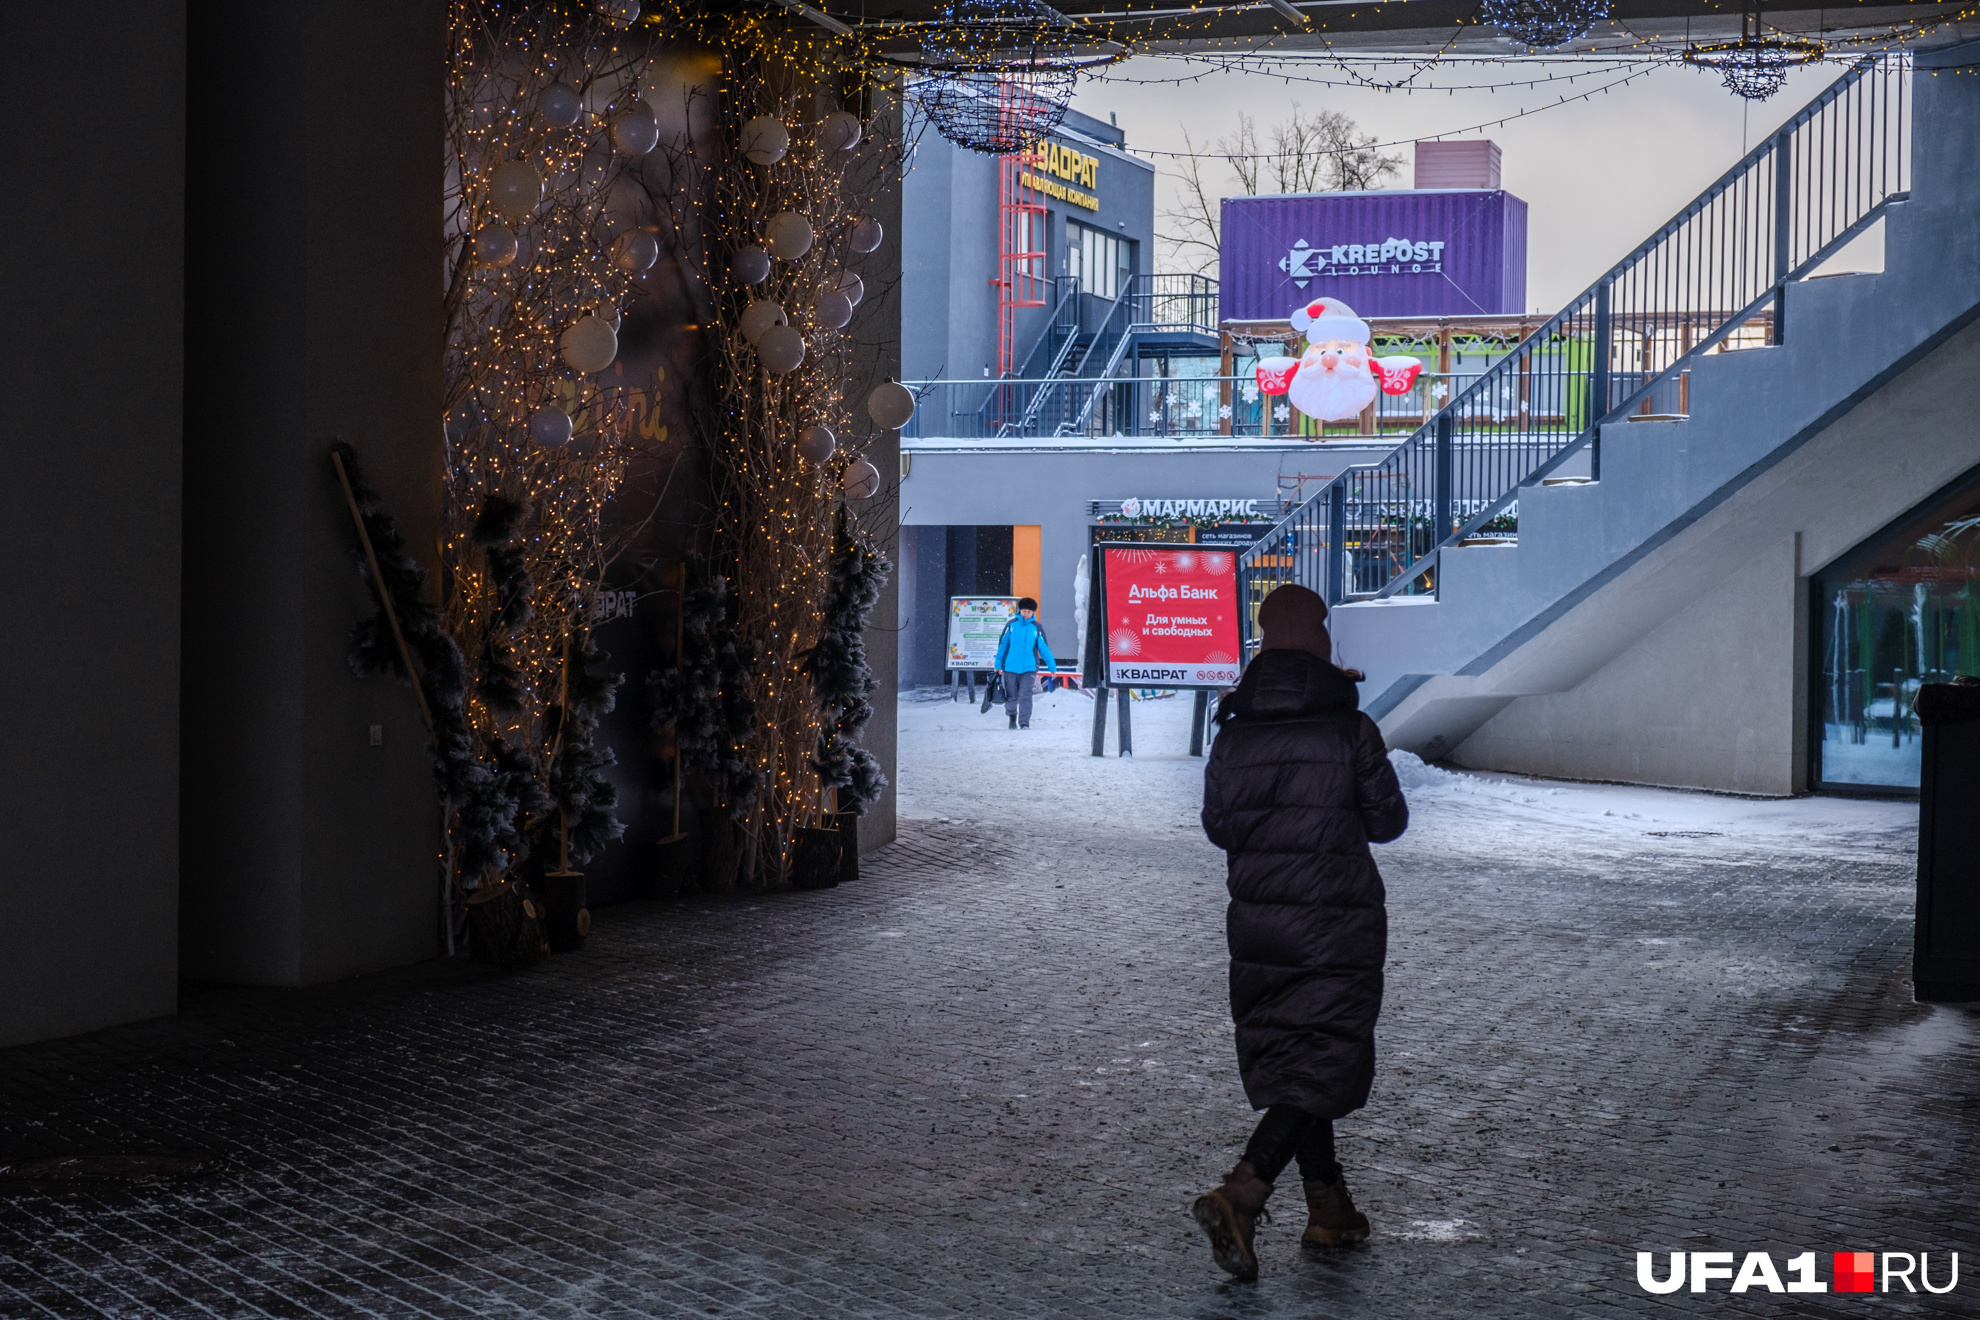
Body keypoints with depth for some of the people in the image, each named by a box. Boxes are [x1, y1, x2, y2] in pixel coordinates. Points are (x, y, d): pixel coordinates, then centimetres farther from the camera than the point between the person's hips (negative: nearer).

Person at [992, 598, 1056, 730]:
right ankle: (1012, 715, 35)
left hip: (1029, 668, -1)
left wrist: (1052, 666, 8)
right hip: (1011, 668, 1)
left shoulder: (1036, 628, 2)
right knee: (1012, 697, 8)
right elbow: (1002, 644, 7)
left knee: (1025, 695, -14)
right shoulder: (1011, 625, 2)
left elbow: (1044, 648, 8)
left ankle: (1024, 723, -11)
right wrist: (998, 664, 6)